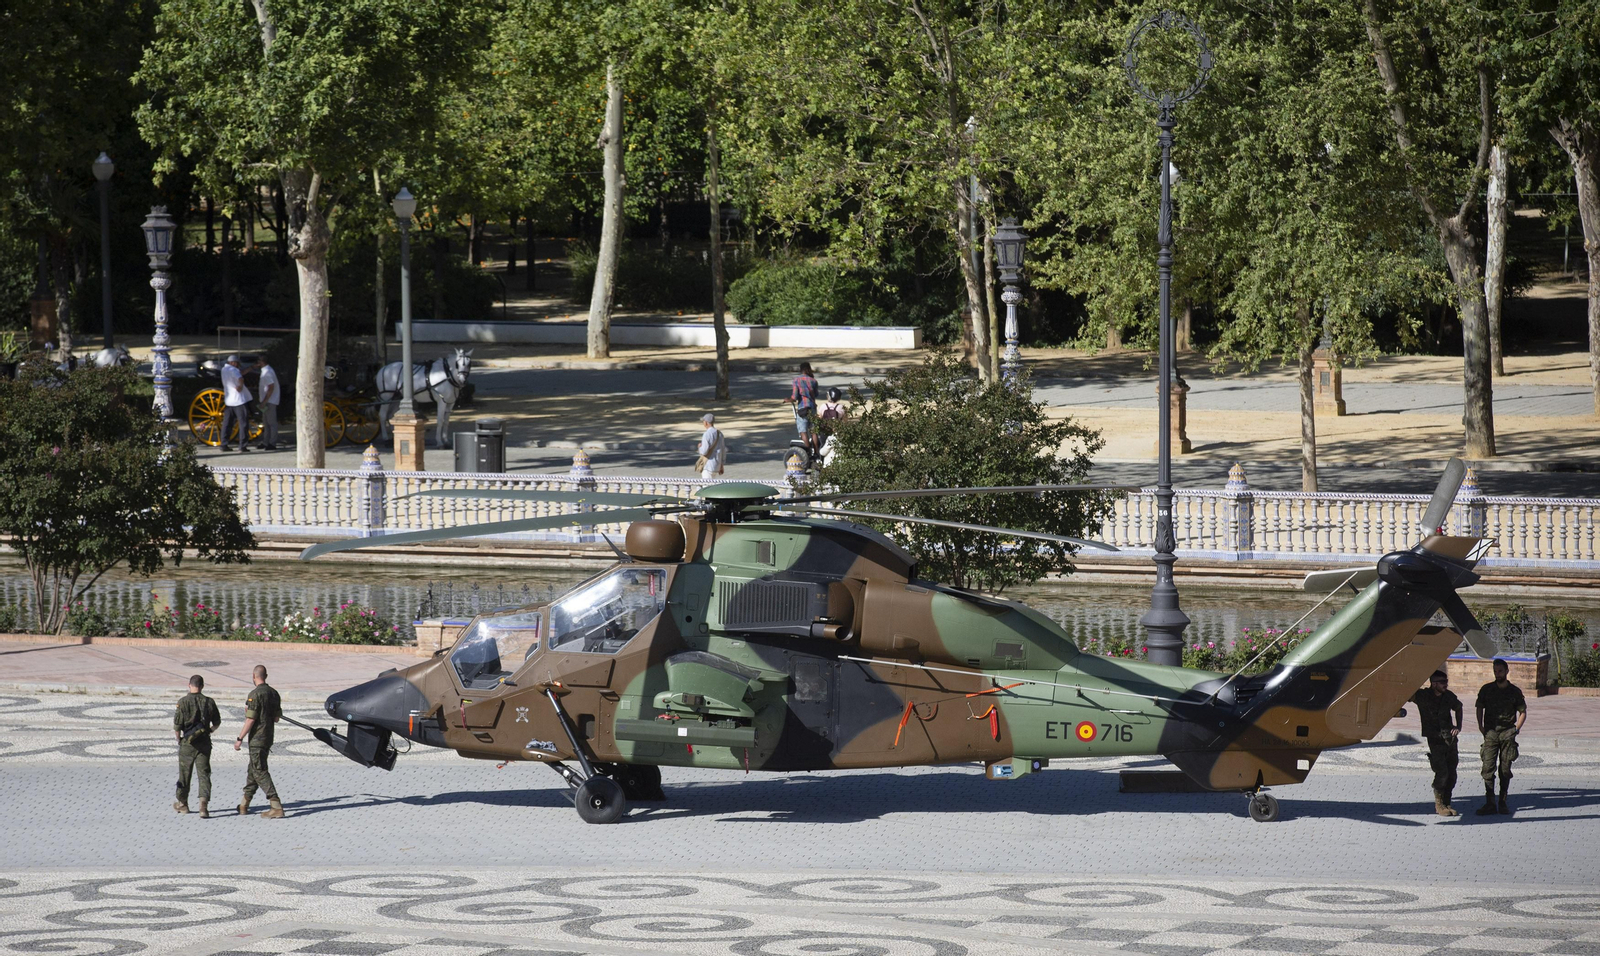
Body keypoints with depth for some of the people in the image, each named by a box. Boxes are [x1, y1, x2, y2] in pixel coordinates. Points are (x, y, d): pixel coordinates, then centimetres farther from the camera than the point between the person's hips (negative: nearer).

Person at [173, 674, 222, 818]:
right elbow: (217, 723, 11)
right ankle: (203, 805, -17)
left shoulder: (183, 702, -10)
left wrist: (178, 739, 10)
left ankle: (182, 804, 31)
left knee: (184, 774, 15)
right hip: (204, 744, 1)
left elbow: (177, 725, -10)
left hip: (187, 743, -1)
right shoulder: (209, 702, -1)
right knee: (204, 774, 1)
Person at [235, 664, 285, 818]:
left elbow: (250, 720, -19)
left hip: (257, 739, -9)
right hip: (269, 737, 9)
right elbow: (277, 717, 15)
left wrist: (240, 739, -13)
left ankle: (276, 807, -17)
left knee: (260, 772, -8)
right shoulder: (274, 693, 9)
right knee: (252, 770, 19)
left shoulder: (255, 694, -16)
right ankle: (244, 805, 27)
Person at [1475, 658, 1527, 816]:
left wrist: (1516, 728, 1)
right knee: (1488, 767, -9)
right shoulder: (1486, 690, 7)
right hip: (1490, 732, 0)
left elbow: (1523, 712, 12)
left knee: (1505, 770, 2)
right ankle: (1490, 803, -8)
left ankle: (1503, 802, 10)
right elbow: (1479, 708, 16)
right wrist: (1481, 726, 5)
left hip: (1507, 733, 0)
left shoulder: (1515, 691, 5)